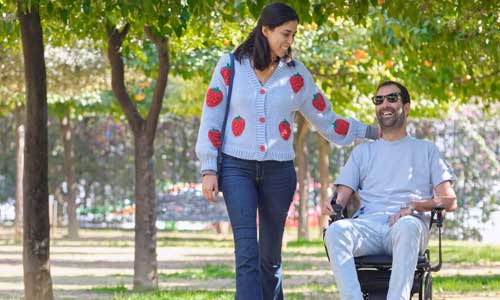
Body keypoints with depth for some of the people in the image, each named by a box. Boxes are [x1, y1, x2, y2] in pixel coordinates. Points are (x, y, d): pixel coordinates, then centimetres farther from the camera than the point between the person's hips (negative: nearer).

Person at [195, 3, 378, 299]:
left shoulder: (296, 73, 7)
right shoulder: (230, 66, 1)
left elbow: (327, 120, 14)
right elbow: (211, 119, 3)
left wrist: (372, 131, 11)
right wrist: (209, 170, -2)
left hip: (278, 171, 2)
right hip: (237, 167, -2)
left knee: (270, 255, 7)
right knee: (247, 251, -14)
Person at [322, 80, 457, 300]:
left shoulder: (425, 150, 24)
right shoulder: (363, 151, 31)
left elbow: (449, 201, 12)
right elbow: (343, 194, 20)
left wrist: (413, 206, -7)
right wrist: (333, 205, -5)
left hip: (408, 224, -2)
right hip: (367, 224, 2)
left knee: (407, 226, -41)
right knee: (336, 231, -34)